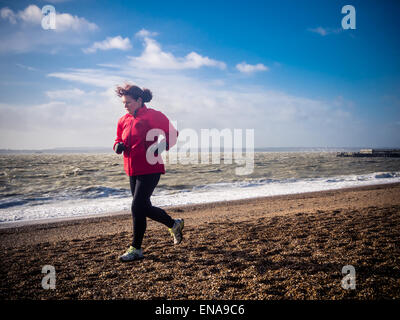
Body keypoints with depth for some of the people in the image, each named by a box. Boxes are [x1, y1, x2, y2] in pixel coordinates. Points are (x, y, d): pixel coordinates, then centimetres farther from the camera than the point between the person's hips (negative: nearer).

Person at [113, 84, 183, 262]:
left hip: (150, 170, -7)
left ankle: (136, 249, 3)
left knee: (137, 207, -10)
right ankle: (174, 225, 36)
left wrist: (162, 146, -25)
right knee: (145, 208, 13)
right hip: (133, 171, 8)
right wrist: (118, 146, -2)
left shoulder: (153, 116, -8)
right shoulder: (123, 121, 11)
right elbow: (119, 140, 22)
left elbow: (173, 134, -7)